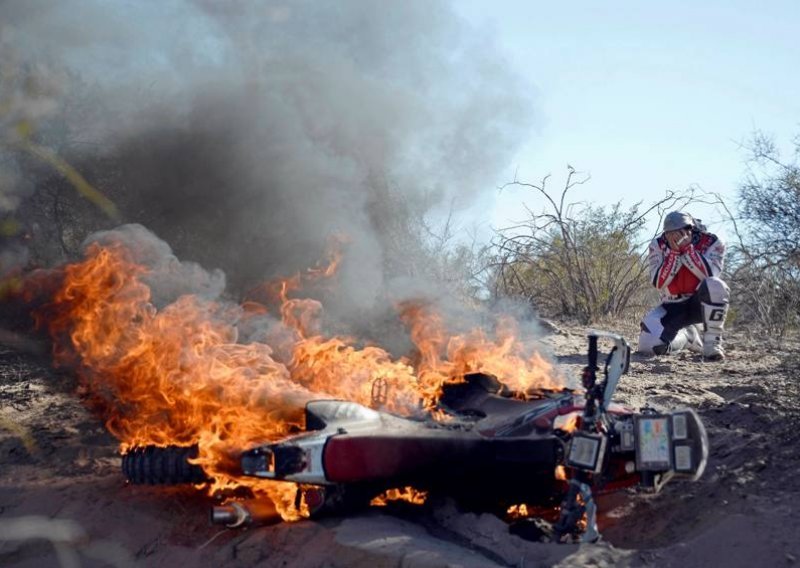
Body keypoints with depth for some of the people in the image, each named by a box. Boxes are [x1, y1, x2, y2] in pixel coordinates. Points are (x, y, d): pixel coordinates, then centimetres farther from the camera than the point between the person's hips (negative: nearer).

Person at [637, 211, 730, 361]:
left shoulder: (712, 243, -12)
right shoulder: (658, 245, -8)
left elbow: (709, 276, -28)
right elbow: (659, 284, -17)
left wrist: (687, 247, -31)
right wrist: (674, 252, -26)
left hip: (702, 303, -2)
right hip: (673, 306, 2)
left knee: (715, 286, -38)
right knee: (649, 345, -22)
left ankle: (712, 341, -19)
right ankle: (687, 336, 14)